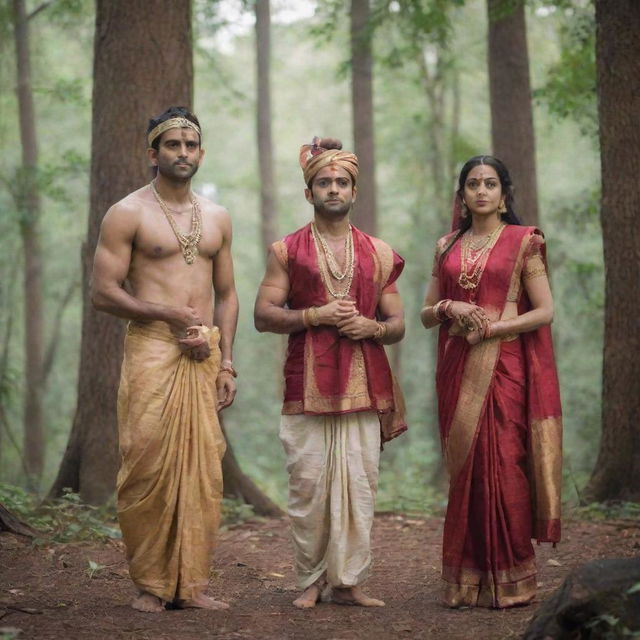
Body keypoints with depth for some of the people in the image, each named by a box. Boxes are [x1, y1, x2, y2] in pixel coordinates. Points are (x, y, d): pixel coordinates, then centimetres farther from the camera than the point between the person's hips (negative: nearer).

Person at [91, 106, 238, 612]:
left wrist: (226, 362, 8)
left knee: (203, 470, 1)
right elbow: (103, 292, -4)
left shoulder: (217, 218, 17)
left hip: (205, 354, 4)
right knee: (150, 466, -6)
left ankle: (192, 582, 8)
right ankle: (152, 583, 4)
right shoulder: (129, 214, 1)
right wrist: (170, 314, -12)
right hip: (152, 349, -4)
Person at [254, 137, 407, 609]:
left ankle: (348, 580, 5)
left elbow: (398, 324, 16)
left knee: (359, 482, -2)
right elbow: (264, 315, 3)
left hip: (364, 382, 2)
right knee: (309, 484, -4)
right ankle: (311, 580, 6)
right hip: (308, 383, -2)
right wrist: (315, 314, -10)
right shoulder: (288, 251, 9)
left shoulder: (379, 253, 15)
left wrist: (373, 327, -6)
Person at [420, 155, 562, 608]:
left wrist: (490, 328, -12)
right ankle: (467, 581, 7)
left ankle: (508, 580, 1)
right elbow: (427, 314, 15)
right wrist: (449, 307, -6)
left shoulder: (523, 242, 2)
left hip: (505, 366, -4)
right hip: (458, 371, 4)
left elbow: (545, 311, -3)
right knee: (465, 467, 2)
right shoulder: (448, 247, 14)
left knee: (502, 465, -6)